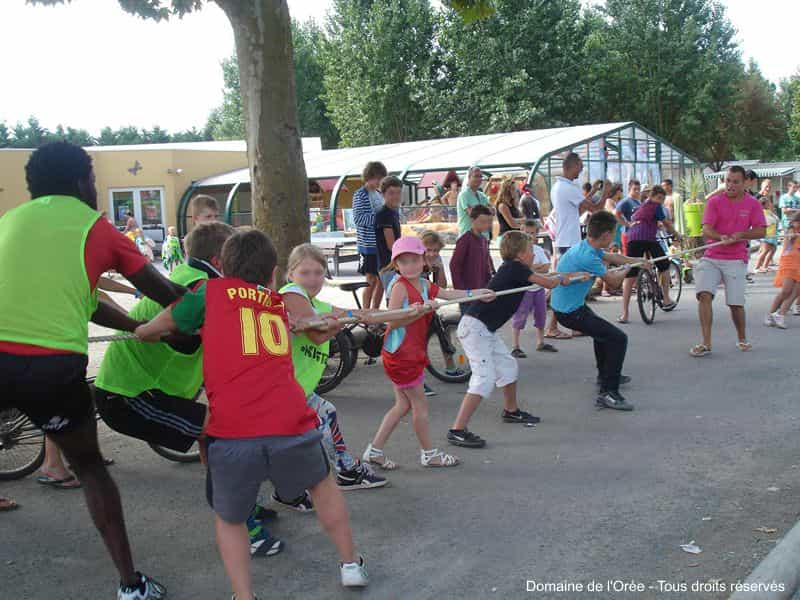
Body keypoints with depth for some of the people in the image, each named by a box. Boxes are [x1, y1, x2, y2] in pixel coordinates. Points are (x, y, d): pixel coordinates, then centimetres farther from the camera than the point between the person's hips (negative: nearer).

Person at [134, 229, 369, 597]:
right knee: (321, 483, 33)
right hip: (291, 424, 3)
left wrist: (142, 331, 36)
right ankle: (351, 565, 42)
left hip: (232, 433, -2)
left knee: (229, 519, 23)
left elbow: (147, 332, 16)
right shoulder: (279, 304, 24)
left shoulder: (210, 291, 13)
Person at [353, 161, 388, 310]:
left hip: (382, 244, 7)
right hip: (368, 245, -7)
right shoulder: (360, 195, -8)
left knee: (381, 280, 9)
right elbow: (358, 218, -17)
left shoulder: (378, 194, 14)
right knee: (371, 281, -4)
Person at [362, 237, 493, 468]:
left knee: (403, 404, 13)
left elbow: (448, 294, 19)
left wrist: (477, 293, 22)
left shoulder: (424, 285, 8)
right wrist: (420, 311, -30)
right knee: (420, 404, 3)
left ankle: (374, 450, 18)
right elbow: (392, 321, -22)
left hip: (413, 354, 9)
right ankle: (429, 453, 17)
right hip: (400, 354, -8)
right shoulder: (400, 286, -17)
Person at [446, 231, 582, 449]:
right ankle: (457, 431, -17)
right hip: (474, 327, -10)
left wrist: (573, 276, 35)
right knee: (484, 378, -15)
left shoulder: (511, 268, 15)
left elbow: (537, 276, 30)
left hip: (486, 329, 10)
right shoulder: (515, 268, -11)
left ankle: (511, 411, 42)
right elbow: (549, 283, -6)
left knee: (508, 365, 21)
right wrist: (562, 278, 16)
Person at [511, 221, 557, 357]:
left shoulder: (538, 249, 7)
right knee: (520, 316, -5)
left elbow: (546, 268, -3)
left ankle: (540, 343, 32)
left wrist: (530, 268, -16)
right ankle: (515, 347, -1)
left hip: (539, 287, 6)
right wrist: (538, 266, -14)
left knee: (541, 315, 16)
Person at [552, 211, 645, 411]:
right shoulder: (588, 257, -27)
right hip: (570, 312, -11)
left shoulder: (586, 246, 3)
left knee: (603, 330, 33)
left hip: (565, 305, 11)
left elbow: (613, 257, 21)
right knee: (618, 338, -14)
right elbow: (613, 281, -13)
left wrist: (637, 261, 30)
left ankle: (605, 375, 52)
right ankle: (607, 393, -13)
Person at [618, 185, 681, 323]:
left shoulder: (638, 208, 31)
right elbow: (667, 224, 14)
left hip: (632, 239, 5)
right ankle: (666, 300, 21)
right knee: (664, 266, 20)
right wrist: (677, 235, 29)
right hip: (648, 238, -5)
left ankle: (624, 314, -7)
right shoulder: (656, 206, 11)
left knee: (630, 276, -1)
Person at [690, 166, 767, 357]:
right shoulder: (714, 202, 0)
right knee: (704, 295, -17)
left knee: (736, 303, -1)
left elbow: (761, 231, 1)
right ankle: (706, 344, -12)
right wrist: (722, 237, -28)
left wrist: (739, 235, -14)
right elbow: (706, 230, -8)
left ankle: (742, 339, 27)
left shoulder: (752, 203, 3)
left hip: (736, 260, 0)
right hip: (711, 258, 0)